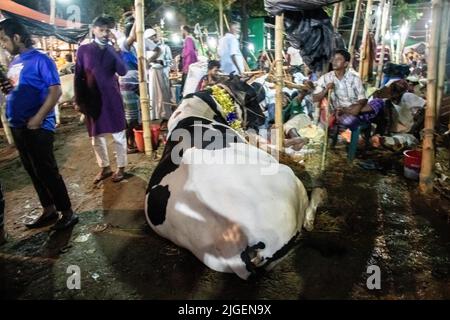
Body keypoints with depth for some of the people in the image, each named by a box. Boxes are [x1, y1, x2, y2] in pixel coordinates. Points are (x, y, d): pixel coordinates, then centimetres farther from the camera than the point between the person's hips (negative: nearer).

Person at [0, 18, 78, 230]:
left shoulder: (40, 60, -9)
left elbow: (56, 91, -16)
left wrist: (38, 118, -22)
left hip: (38, 127, -8)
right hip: (17, 126, 8)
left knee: (47, 171, -4)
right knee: (34, 172, 13)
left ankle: (67, 213, 8)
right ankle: (49, 210, 25)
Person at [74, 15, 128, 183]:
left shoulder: (113, 50, 4)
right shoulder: (84, 50, 3)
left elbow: (123, 71, -11)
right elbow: (78, 77, 4)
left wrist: (116, 48, -15)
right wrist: (79, 100, 0)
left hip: (112, 98, -1)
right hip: (92, 99, 1)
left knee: (118, 135, 5)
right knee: (96, 137, 9)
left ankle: (121, 167, 18)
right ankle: (105, 168, 25)